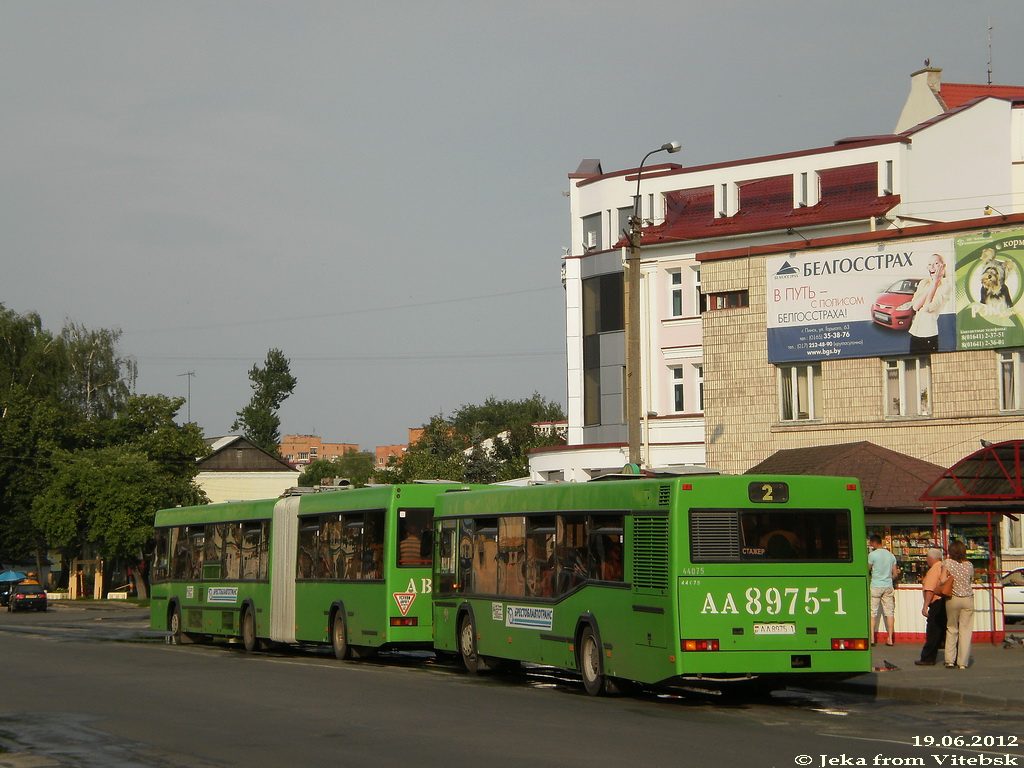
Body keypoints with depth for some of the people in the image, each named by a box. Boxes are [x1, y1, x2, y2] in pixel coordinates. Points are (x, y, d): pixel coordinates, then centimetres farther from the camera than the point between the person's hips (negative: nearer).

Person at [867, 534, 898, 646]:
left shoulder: (872, 555, -9)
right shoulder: (891, 555, 8)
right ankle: (890, 639, 3)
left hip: (875, 586, -5)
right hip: (888, 586, 5)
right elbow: (895, 573, 9)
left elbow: (867, 570, -1)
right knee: (889, 612, 5)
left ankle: (871, 638, -2)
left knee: (872, 613, 1)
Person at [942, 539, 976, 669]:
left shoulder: (947, 563, -7)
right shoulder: (969, 565, 1)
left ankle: (950, 660, 9)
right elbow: (971, 581, 6)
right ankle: (962, 662, 3)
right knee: (965, 631, 4)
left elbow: (943, 582, -13)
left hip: (953, 598, -1)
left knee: (951, 629, 11)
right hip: (968, 598, 1)